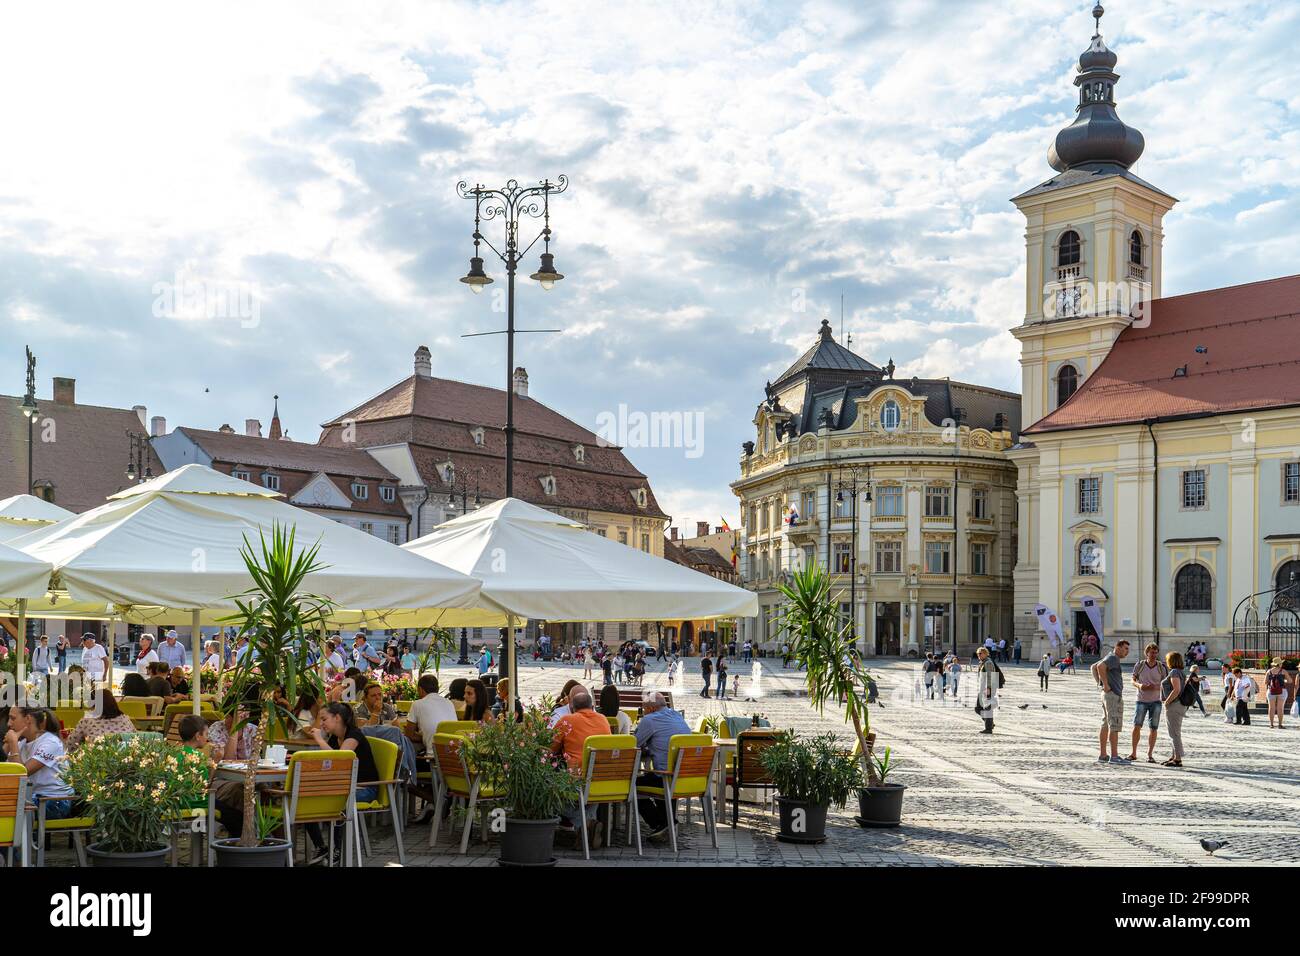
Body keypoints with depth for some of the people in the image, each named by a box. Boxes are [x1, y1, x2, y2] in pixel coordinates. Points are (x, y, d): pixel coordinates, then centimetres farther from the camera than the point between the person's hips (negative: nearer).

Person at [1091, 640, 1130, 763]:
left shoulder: (1110, 658, 18)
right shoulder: (1113, 658, -13)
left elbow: (1093, 667, 27)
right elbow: (1100, 667, -31)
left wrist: (1099, 682, 16)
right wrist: (1105, 684, -24)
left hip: (1107, 694, 10)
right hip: (1113, 695, -10)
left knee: (1106, 725, 10)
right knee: (1114, 726, -10)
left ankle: (1103, 756, 12)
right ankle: (1114, 756, -12)